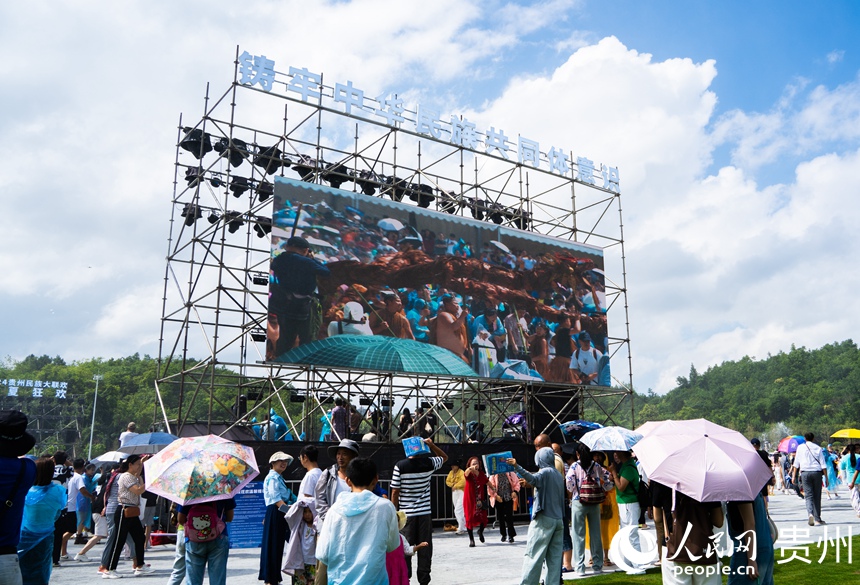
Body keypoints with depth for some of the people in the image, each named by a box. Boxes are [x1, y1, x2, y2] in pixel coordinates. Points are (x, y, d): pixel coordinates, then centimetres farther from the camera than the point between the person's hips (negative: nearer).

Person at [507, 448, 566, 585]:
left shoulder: (545, 472, -8)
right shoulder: (558, 475, 16)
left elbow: (533, 479, -30)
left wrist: (517, 467, -43)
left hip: (544, 519, -8)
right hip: (558, 519, 8)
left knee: (534, 554, -5)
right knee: (555, 556, 5)